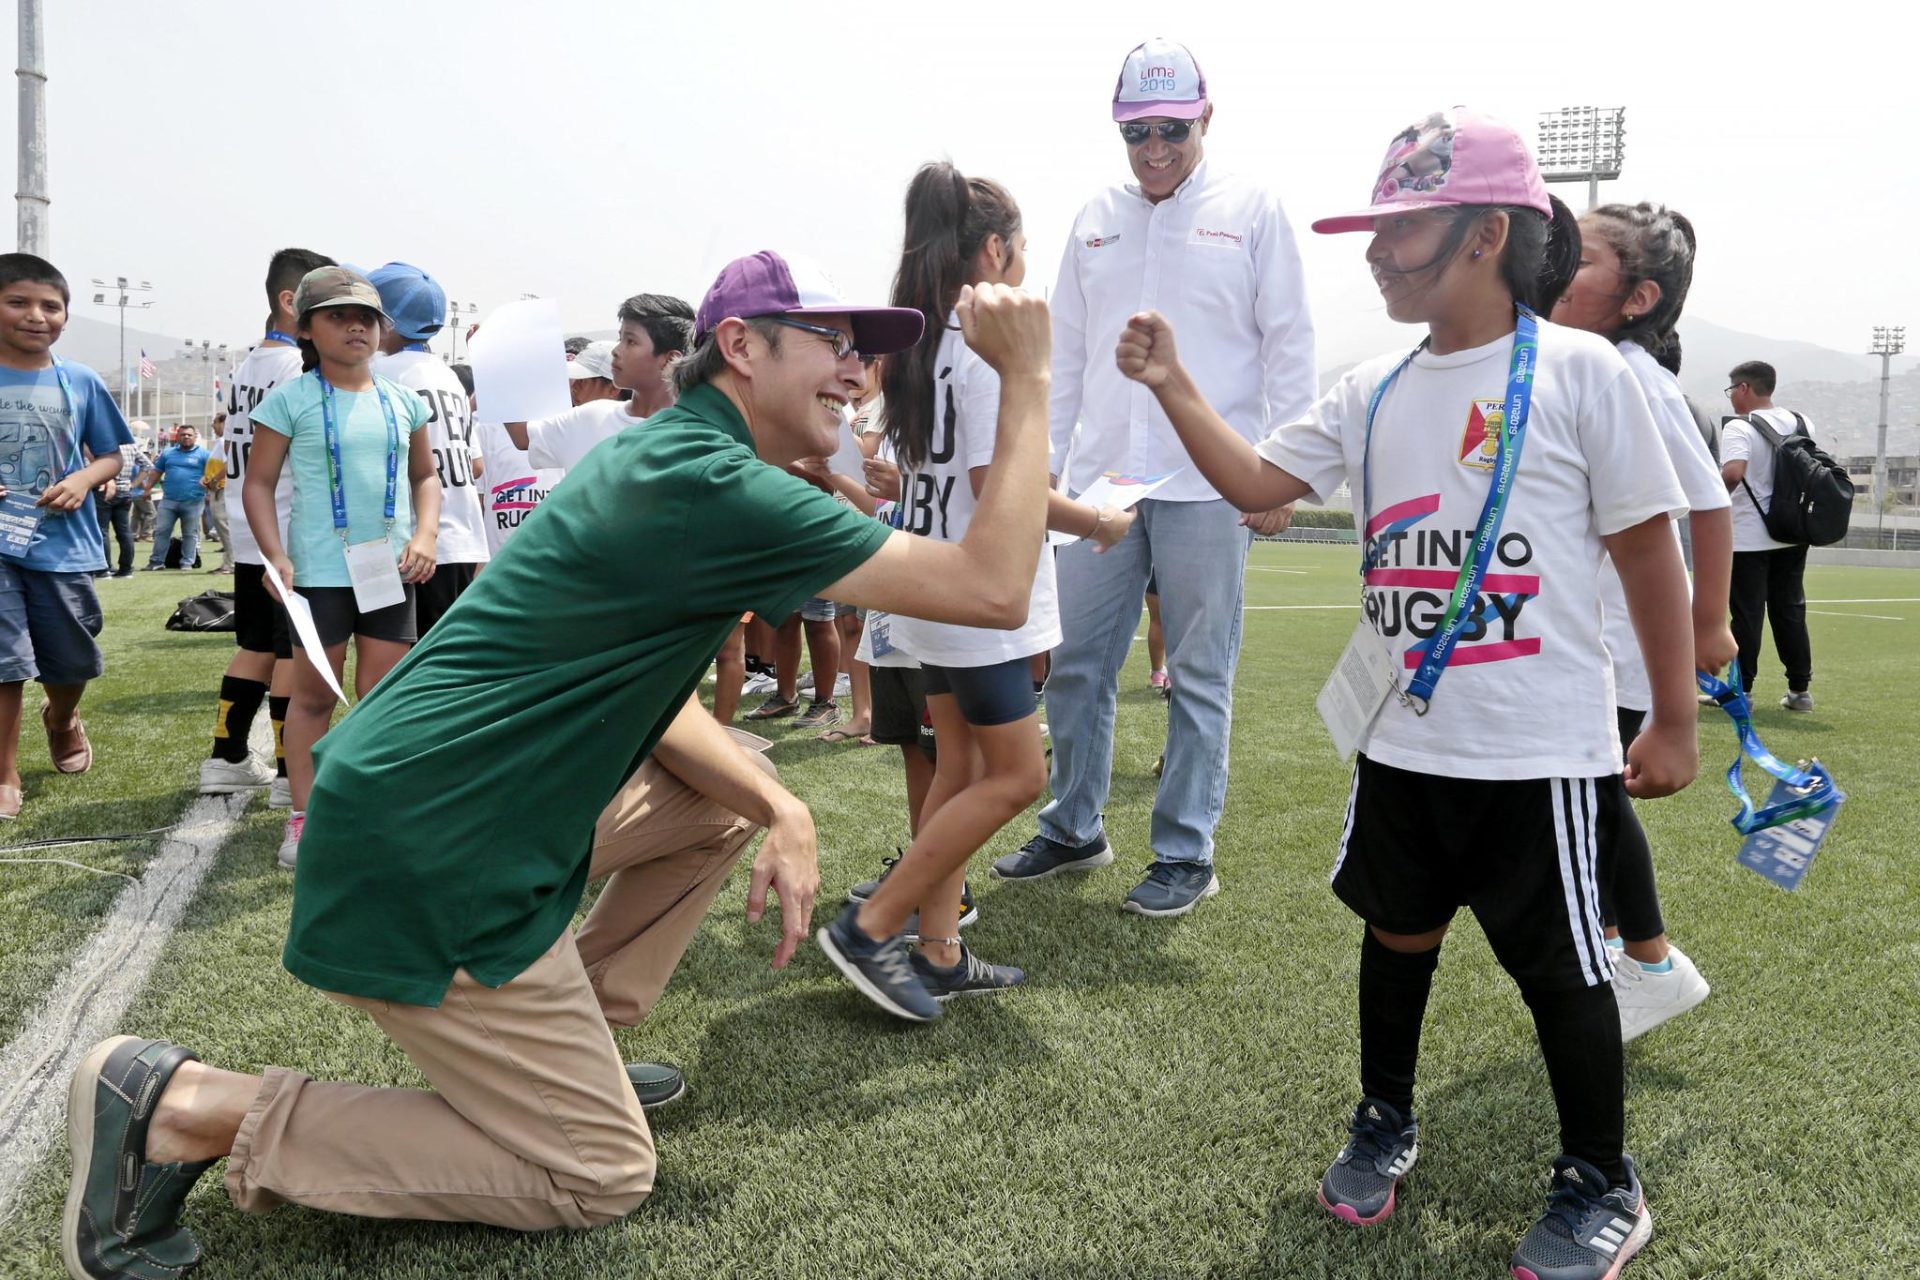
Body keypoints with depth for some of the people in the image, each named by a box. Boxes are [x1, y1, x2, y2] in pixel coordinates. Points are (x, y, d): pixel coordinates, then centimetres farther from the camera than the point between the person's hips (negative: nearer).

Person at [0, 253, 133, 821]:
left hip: (63, 544, 2)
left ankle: (62, 719, 47)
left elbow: (111, 456, 9)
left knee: (74, 661, 14)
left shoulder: (81, 382, 2)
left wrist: (83, 480, -12)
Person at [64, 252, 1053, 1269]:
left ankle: (571, 1046, 20)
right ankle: (194, 1107, 0)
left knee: (727, 796, 18)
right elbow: (992, 590, -23)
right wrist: (1025, 379, -16)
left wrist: (783, 813, 0)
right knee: (600, 1177, 1)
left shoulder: (662, 459, 10)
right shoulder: (712, 487, -21)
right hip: (428, 858, -10)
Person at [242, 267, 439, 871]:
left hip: (391, 570, 3)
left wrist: (425, 534, -1)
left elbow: (426, 476, 16)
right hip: (320, 570, -3)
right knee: (313, 693, 7)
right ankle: (302, 819, 16)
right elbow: (259, 483, 0)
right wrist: (275, 555, -11)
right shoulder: (292, 400, -2)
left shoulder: (402, 402, 8)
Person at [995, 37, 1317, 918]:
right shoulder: (1095, 221, 14)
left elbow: (1288, 348, 1)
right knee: (1076, 664, 8)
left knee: (1199, 679, 3)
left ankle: (1187, 854, 14)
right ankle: (1073, 830, 24)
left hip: (1208, 484, -4)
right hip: (1100, 479, 4)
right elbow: (1065, 354, 15)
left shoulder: (1252, 211, 3)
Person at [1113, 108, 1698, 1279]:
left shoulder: (1580, 371, -9)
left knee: (1558, 963, 7)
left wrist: (1675, 722, -3)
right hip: (1403, 742, 5)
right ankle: (1386, 1123, 41)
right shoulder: (1376, 391, 7)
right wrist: (1175, 388, -6)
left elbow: (1648, 549, -6)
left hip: (1541, 749, -5)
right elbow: (1259, 483, 7)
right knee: (1399, 932, 19)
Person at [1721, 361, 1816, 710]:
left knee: (1747, 615, 0)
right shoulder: (1802, 424, 9)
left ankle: (1740, 689, 5)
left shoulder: (1739, 427, -14)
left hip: (1749, 538, -6)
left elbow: (1733, 473, -29)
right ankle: (1800, 689, 15)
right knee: (1790, 611, 12)